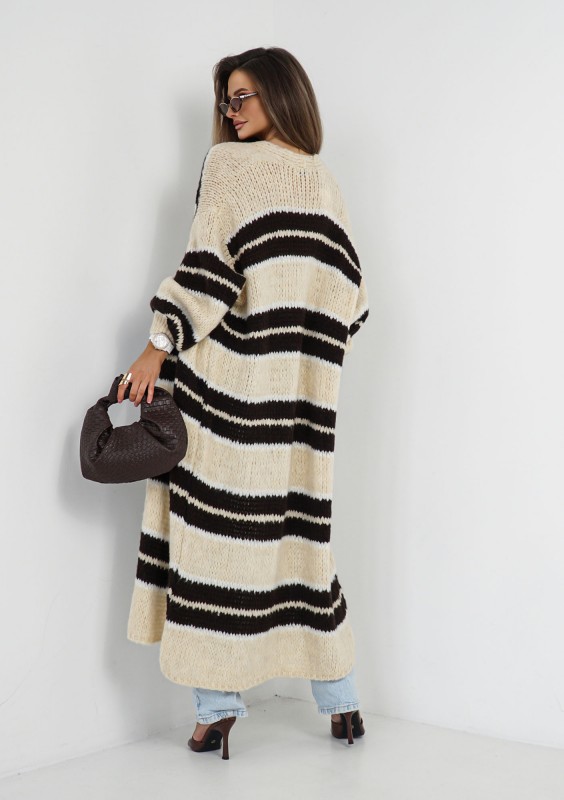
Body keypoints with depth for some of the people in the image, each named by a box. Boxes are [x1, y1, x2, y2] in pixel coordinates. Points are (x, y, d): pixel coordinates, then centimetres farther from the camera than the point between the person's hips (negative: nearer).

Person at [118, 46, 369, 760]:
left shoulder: (228, 163, -1)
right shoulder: (324, 180, 15)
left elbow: (209, 259, -12)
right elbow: (350, 291, 13)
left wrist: (160, 344, -12)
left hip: (232, 374, -6)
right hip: (305, 386, 6)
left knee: (218, 520, -2)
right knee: (295, 524, 12)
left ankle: (218, 705, -1)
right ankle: (341, 701, 18)